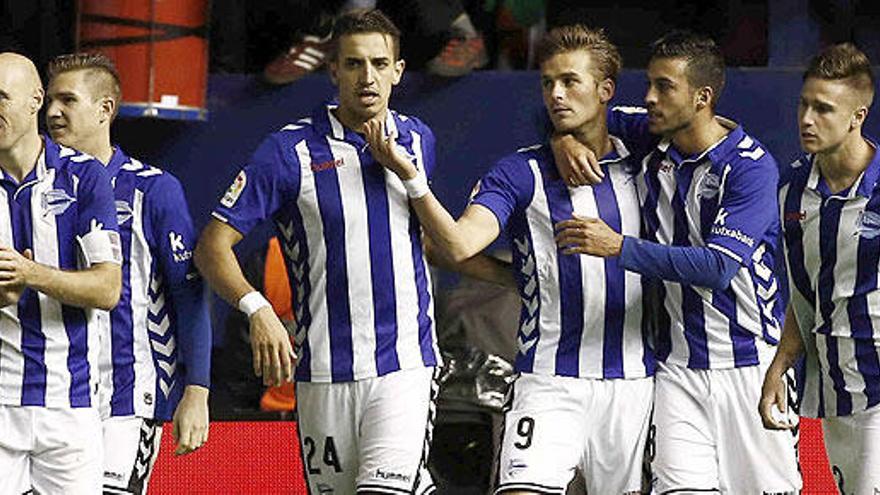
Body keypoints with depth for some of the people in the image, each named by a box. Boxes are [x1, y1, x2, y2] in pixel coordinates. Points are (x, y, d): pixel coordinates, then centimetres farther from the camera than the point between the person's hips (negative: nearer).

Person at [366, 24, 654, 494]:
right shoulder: (521, 173, 0)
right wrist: (408, 175, -27)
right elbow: (459, 243, -17)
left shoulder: (637, 165, 9)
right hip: (549, 381, -3)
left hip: (632, 380, 3)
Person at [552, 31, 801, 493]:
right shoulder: (651, 139, 5)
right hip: (678, 364, 4)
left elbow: (718, 266, -23)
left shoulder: (751, 167, -13)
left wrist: (619, 247, -24)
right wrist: (564, 139, -2)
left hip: (748, 363, -4)